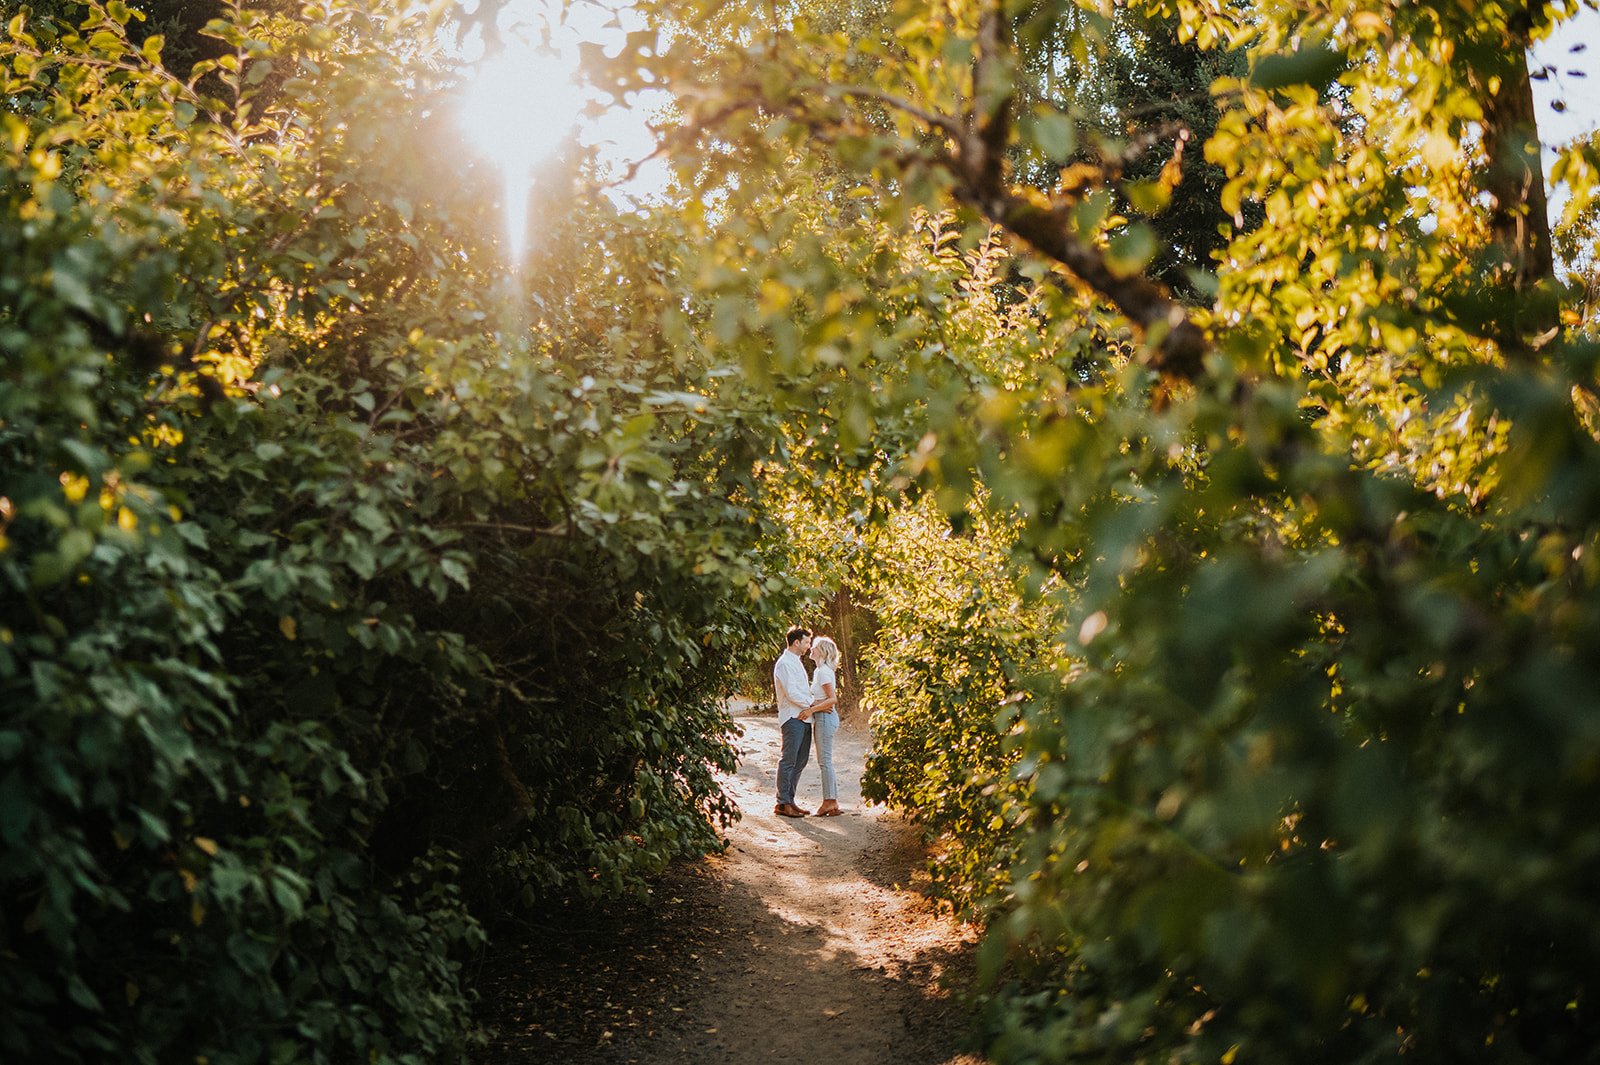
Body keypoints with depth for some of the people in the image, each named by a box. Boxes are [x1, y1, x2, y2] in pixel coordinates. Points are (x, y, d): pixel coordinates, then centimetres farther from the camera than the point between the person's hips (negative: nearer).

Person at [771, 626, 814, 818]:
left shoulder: (796, 662, 20)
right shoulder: (785, 663, -11)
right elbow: (792, 693, -18)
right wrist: (814, 704, -13)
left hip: (803, 718, 10)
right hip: (792, 718, -10)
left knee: (800, 761, 11)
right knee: (788, 761, -7)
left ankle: (790, 800, 17)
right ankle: (783, 803, -3)